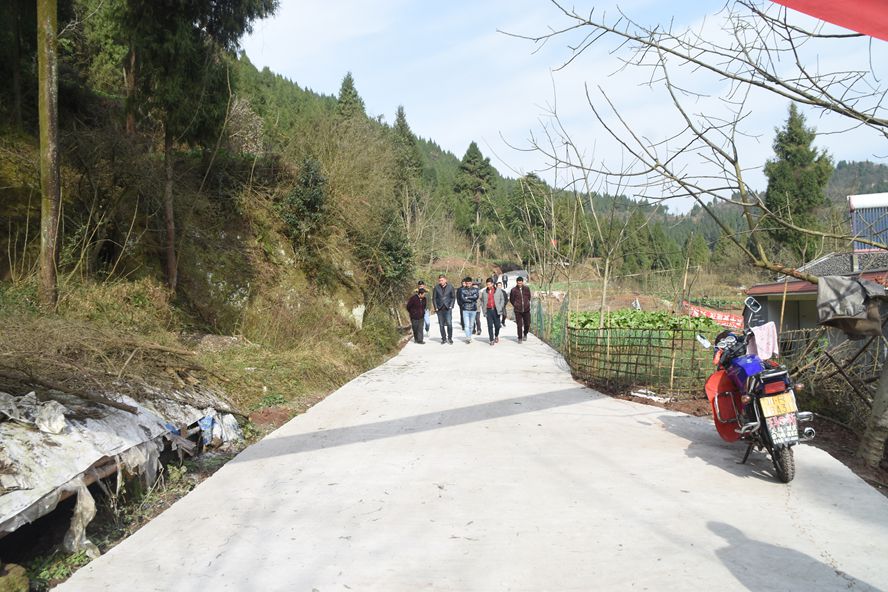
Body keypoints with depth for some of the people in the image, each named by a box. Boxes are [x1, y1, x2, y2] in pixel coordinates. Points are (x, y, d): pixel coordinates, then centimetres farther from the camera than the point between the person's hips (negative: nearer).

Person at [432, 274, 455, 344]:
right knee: (441, 325, 5)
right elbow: (434, 298, 7)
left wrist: (451, 306, -4)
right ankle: (444, 339, 14)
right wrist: (436, 308, -2)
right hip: (439, 309, 2)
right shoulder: (436, 288, 4)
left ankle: (450, 338, 4)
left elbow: (453, 297, 7)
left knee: (449, 324, -9)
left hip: (448, 308, -2)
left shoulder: (450, 287, 3)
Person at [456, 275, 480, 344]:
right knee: (466, 325, -10)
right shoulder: (462, 290, 1)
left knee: (471, 325, 9)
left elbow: (476, 297, -11)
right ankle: (468, 338, -13)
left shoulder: (475, 289, 6)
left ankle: (469, 337, 21)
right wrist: (471, 300, -9)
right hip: (465, 309, -2)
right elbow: (462, 298, -10)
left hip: (473, 309, 2)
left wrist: (467, 297, -11)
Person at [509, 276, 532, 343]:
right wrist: (515, 305, 4)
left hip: (526, 309, 2)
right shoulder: (513, 290, -5)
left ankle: (525, 334, 32)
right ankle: (520, 338, 12)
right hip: (518, 310, -2)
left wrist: (527, 304, 10)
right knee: (519, 325, 0)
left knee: (527, 324, 6)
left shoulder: (527, 289, 1)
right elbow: (511, 299, 7)